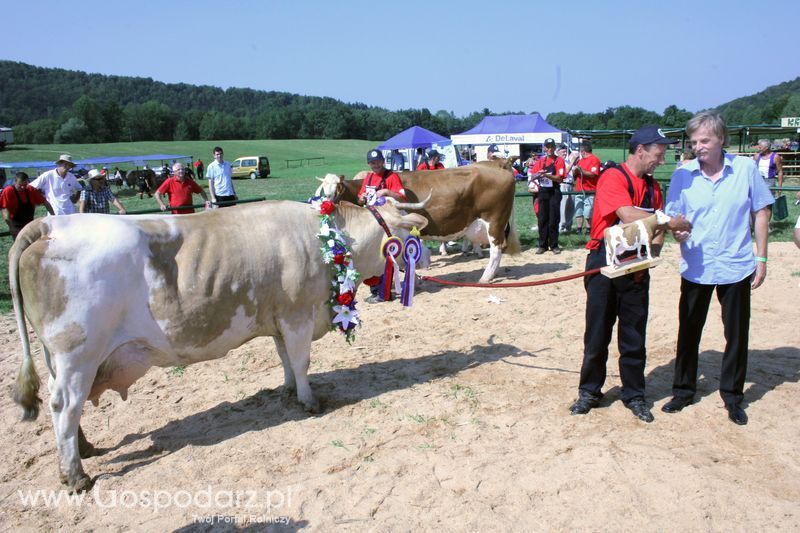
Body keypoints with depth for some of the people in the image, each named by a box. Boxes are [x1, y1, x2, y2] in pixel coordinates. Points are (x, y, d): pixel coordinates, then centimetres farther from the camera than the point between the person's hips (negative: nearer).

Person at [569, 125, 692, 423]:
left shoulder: (652, 186, 13)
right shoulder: (613, 178, -9)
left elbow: (657, 229, 11)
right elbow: (628, 215, -24)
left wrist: (651, 254, -7)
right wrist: (670, 222, -17)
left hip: (636, 269, 6)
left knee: (634, 336, 10)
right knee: (597, 333, 4)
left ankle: (634, 395, 23)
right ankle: (589, 392, 18)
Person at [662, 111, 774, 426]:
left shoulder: (746, 168, -5)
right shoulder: (683, 174, -4)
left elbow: (762, 212, 2)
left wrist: (761, 258, 1)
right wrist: (676, 232, -24)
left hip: (736, 267, 0)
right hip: (695, 267, 1)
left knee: (737, 334, 10)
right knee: (688, 331, 10)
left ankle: (732, 395, 28)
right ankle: (683, 390, 28)